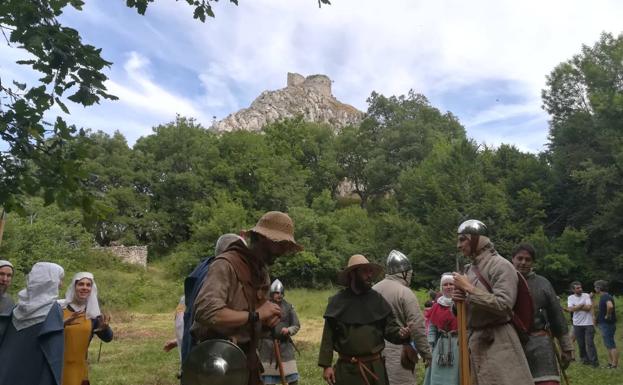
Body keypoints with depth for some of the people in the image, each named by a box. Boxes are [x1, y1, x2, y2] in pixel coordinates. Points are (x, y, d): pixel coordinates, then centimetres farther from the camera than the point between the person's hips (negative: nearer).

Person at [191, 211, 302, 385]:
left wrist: (270, 317, -4)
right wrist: (255, 315, -23)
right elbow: (205, 311, -32)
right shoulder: (226, 265, -19)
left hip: (247, 358, 8)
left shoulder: (262, 271, 10)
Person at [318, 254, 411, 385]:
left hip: (374, 367, 2)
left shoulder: (377, 299, 2)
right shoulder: (338, 301, -3)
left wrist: (401, 333, -20)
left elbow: (390, 327, 2)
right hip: (347, 368, -1)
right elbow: (328, 335, -2)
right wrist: (326, 365, -5)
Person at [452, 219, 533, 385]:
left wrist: (469, 288, -17)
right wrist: (458, 301, -4)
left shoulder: (501, 265, -11)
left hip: (497, 342, -7)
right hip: (473, 340, 8)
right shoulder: (470, 269, 11)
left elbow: (503, 305, -22)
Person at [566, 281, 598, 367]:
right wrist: (582, 305, -12)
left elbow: (588, 307, -15)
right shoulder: (570, 298, 2)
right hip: (577, 324, 2)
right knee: (581, 344, 9)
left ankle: (594, 361, 3)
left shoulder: (586, 296, -2)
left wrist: (576, 307, -10)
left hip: (588, 323, -2)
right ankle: (584, 359, 23)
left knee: (590, 343, -4)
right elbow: (570, 309, -12)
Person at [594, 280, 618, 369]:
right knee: (608, 345, 16)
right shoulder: (604, 297, 13)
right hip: (604, 324, 11)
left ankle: (615, 365, -3)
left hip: (607, 324, -11)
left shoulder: (606, 297, -19)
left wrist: (608, 315, -25)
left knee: (611, 345, -6)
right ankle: (610, 363, 23)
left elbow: (610, 306, -39)